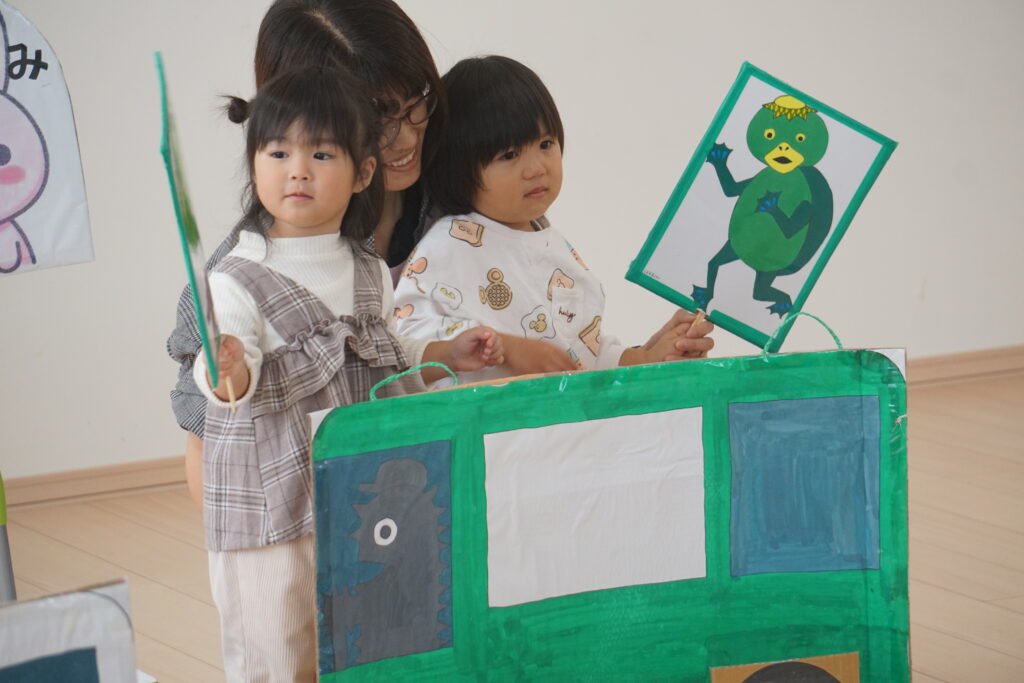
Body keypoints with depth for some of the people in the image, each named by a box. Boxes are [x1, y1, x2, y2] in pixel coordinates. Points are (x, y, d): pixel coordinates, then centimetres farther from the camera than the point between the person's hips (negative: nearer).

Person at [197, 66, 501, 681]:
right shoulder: (238, 280, -12)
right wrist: (227, 372, -44)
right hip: (272, 506, -6)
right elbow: (240, 383, -22)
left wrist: (448, 354, 10)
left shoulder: (370, 272, 9)